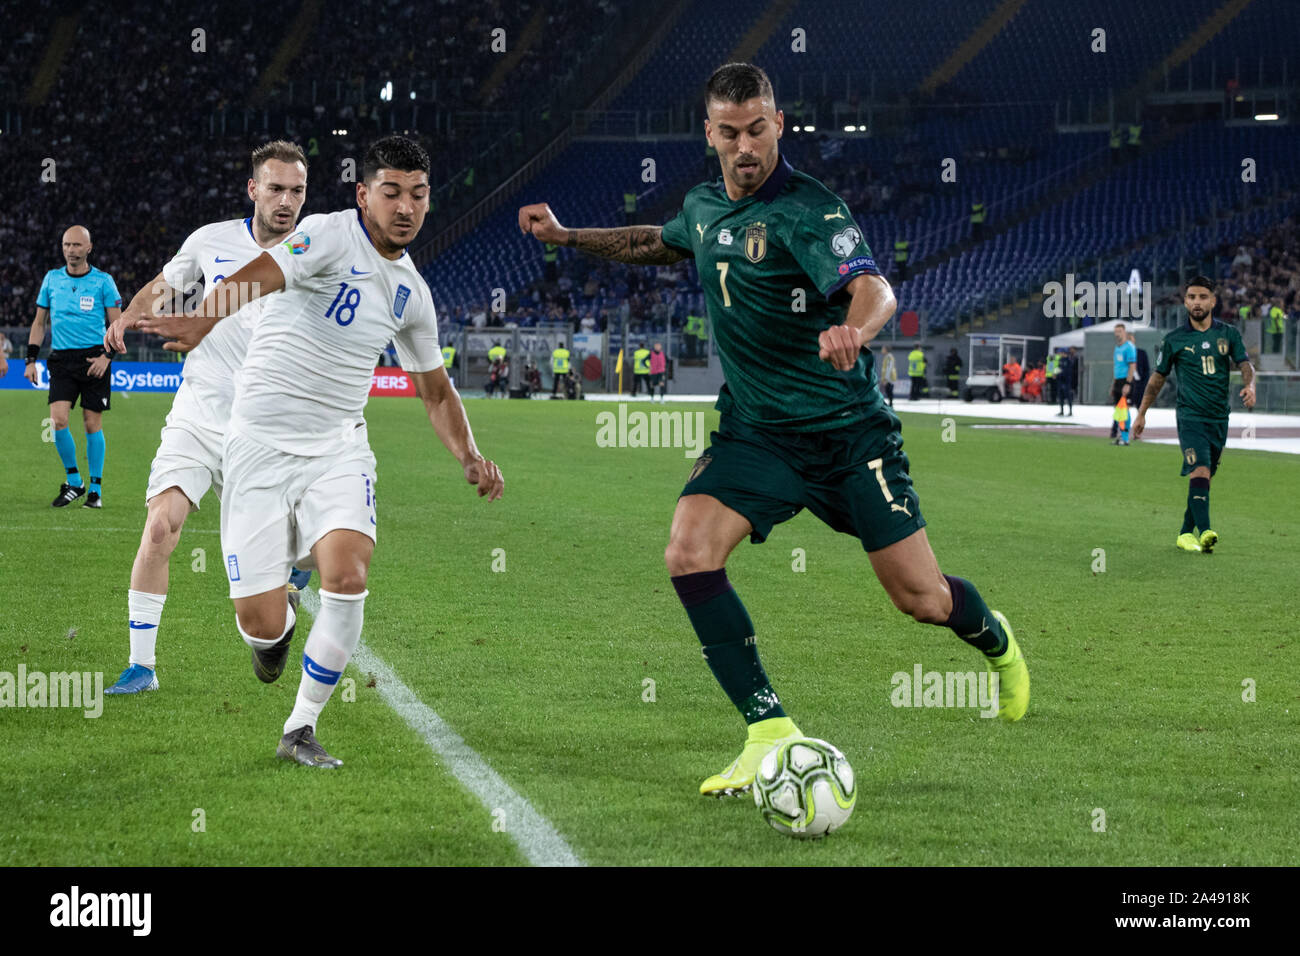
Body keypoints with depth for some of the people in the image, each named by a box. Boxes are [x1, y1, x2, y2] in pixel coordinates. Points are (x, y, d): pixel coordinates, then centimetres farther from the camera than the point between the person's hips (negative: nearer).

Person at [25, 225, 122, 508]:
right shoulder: (52, 279, 9)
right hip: (61, 358, 2)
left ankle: (95, 489, 11)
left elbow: (116, 324, 2)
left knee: (93, 423, -1)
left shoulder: (103, 281, 0)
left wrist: (106, 355, -12)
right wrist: (31, 360, 7)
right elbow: (39, 321, 15)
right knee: (58, 419, -13)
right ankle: (73, 481, 4)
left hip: (94, 358, -2)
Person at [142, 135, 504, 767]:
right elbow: (261, 275, -31)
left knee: (347, 577, -22)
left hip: (337, 448, 4)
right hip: (260, 446, -4)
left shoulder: (412, 291, 11)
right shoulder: (331, 236, -10)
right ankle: (275, 631, 35)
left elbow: (435, 391, 24)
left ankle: (301, 728, -4)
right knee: (261, 622, -7)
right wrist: (206, 318, -51)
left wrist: (469, 458, 7)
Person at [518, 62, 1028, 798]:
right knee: (689, 552, -21)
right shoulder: (704, 207, 4)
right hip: (755, 431, 5)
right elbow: (660, 243, 30)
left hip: (847, 428, -5)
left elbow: (874, 289, -35)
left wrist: (853, 330, -57)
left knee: (922, 599, -2)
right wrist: (567, 237, 25)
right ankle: (771, 732, -13)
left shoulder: (810, 210, -18)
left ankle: (996, 640, 37)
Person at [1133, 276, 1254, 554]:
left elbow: (1245, 365, 4)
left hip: (1219, 419, 3)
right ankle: (1205, 532, -32)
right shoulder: (1174, 340, 3)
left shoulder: (1228, 334, 8)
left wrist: (1249, 386, -19)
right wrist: (1141, 414, 14)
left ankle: (1186, 534, 22)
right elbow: (1158, 378, 12)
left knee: (1203, 479, 9)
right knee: (1200, 471, -21)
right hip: (1190, 416, -3)